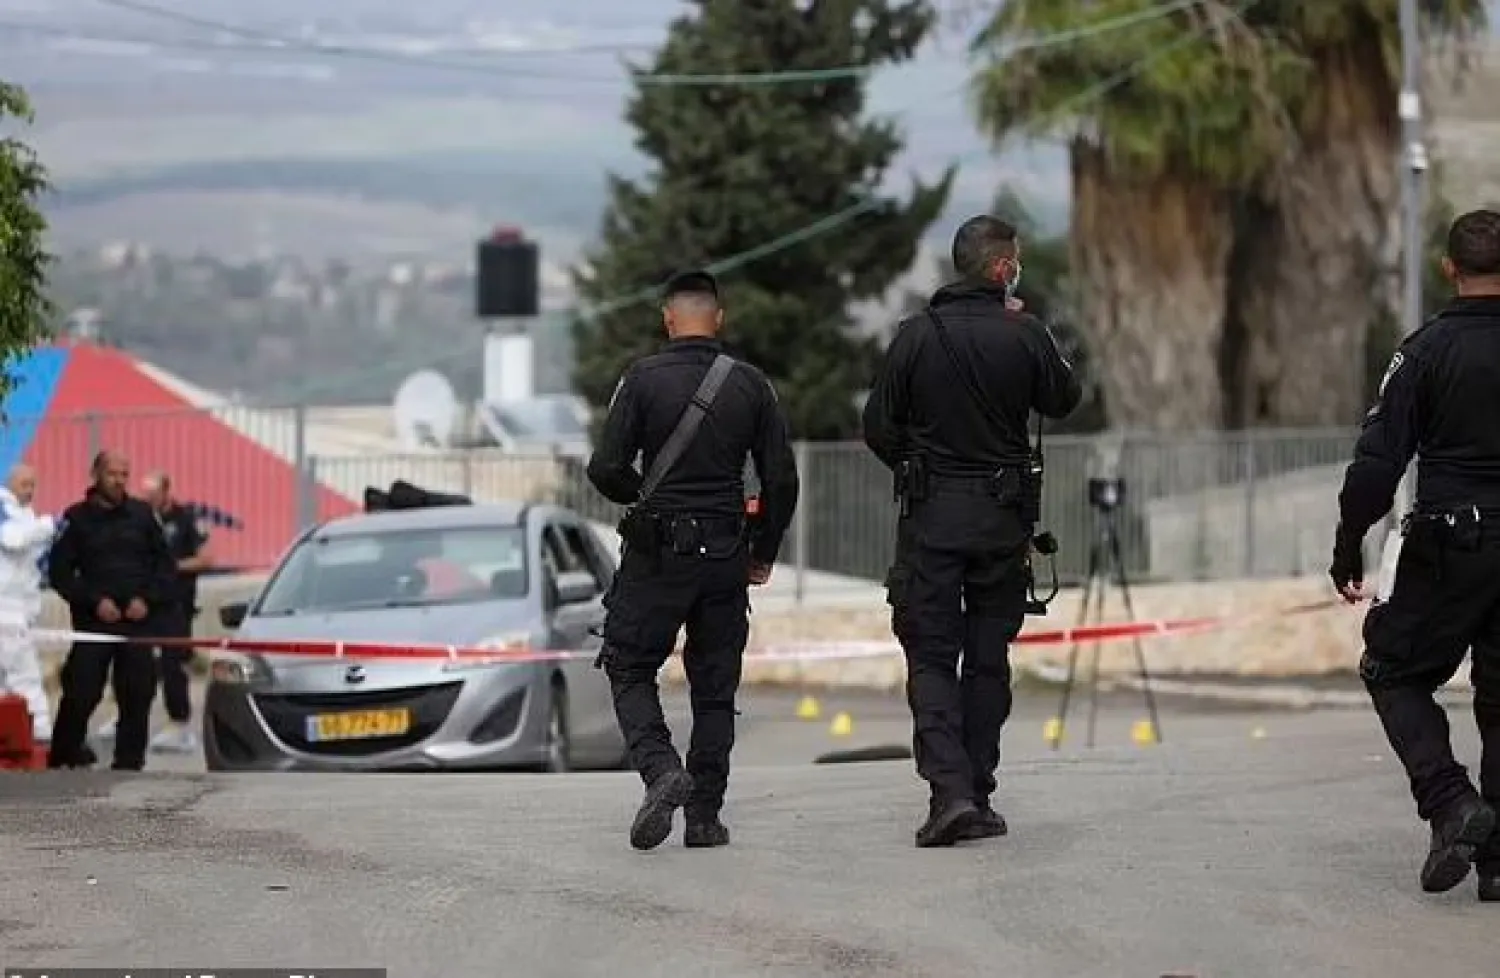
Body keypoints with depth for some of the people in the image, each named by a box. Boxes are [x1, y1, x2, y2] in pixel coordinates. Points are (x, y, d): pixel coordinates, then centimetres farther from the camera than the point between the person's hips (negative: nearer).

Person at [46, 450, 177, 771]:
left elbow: (165, 565, 11)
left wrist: (147, 600, -4)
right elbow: (59, 571, 0)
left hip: (139, 621, 2)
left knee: (137, 697, 0)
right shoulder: (77, 519, 2)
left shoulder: (142, 514, 8)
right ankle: (62, 757, 3)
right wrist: (94, 601, -10)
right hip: (93, 623, -2)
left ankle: (129, 762, 6)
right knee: (80, 694, -8)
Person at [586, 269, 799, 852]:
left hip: (656, 555, -3)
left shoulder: (644, 378, -6)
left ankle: (661, 768, -16)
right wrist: (763, 553, 16)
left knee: (630, 671, 8)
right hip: (725, 556, 3)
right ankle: (704, 815, 8)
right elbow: (782, 480, 2)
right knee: (715, 686, 11)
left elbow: (606, 469, -10)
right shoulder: (750, 385, 2)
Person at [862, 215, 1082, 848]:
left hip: (930, 514, -1)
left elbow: (878, 428, -1)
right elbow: (1064, 400, 11)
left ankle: (949, 788, -17)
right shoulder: (1024, 335, -5)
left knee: (930, 655, 0)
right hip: (1004, 514, 1)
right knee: (988, 657, 11)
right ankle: (978, 798, 12)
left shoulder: (916, 337, -5)